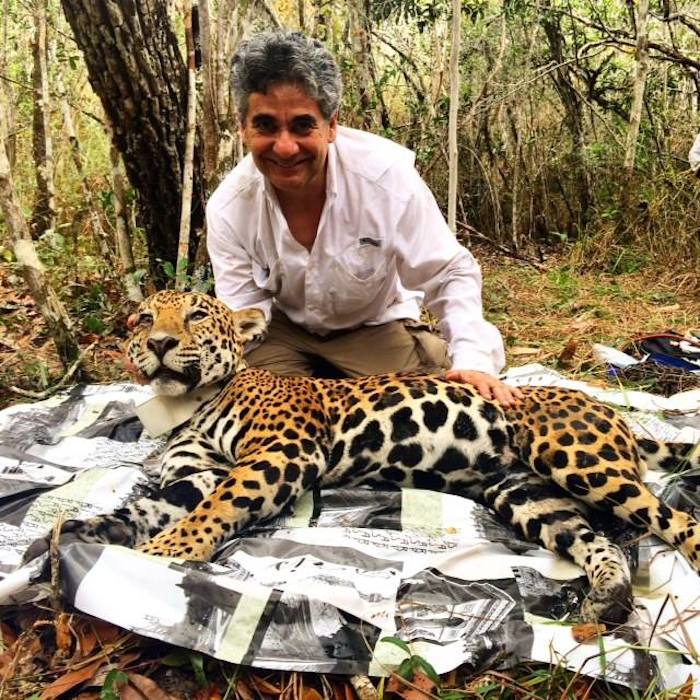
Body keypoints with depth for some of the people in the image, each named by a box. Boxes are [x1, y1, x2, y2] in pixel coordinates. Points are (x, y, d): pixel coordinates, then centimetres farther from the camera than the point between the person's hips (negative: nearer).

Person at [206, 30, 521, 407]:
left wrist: (474, 360, -36)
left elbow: (451, 276, -21)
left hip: (375, 325, 0)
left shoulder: (387, 177, -30)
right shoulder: (227, 210, -23)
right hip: (283, 329, 1)